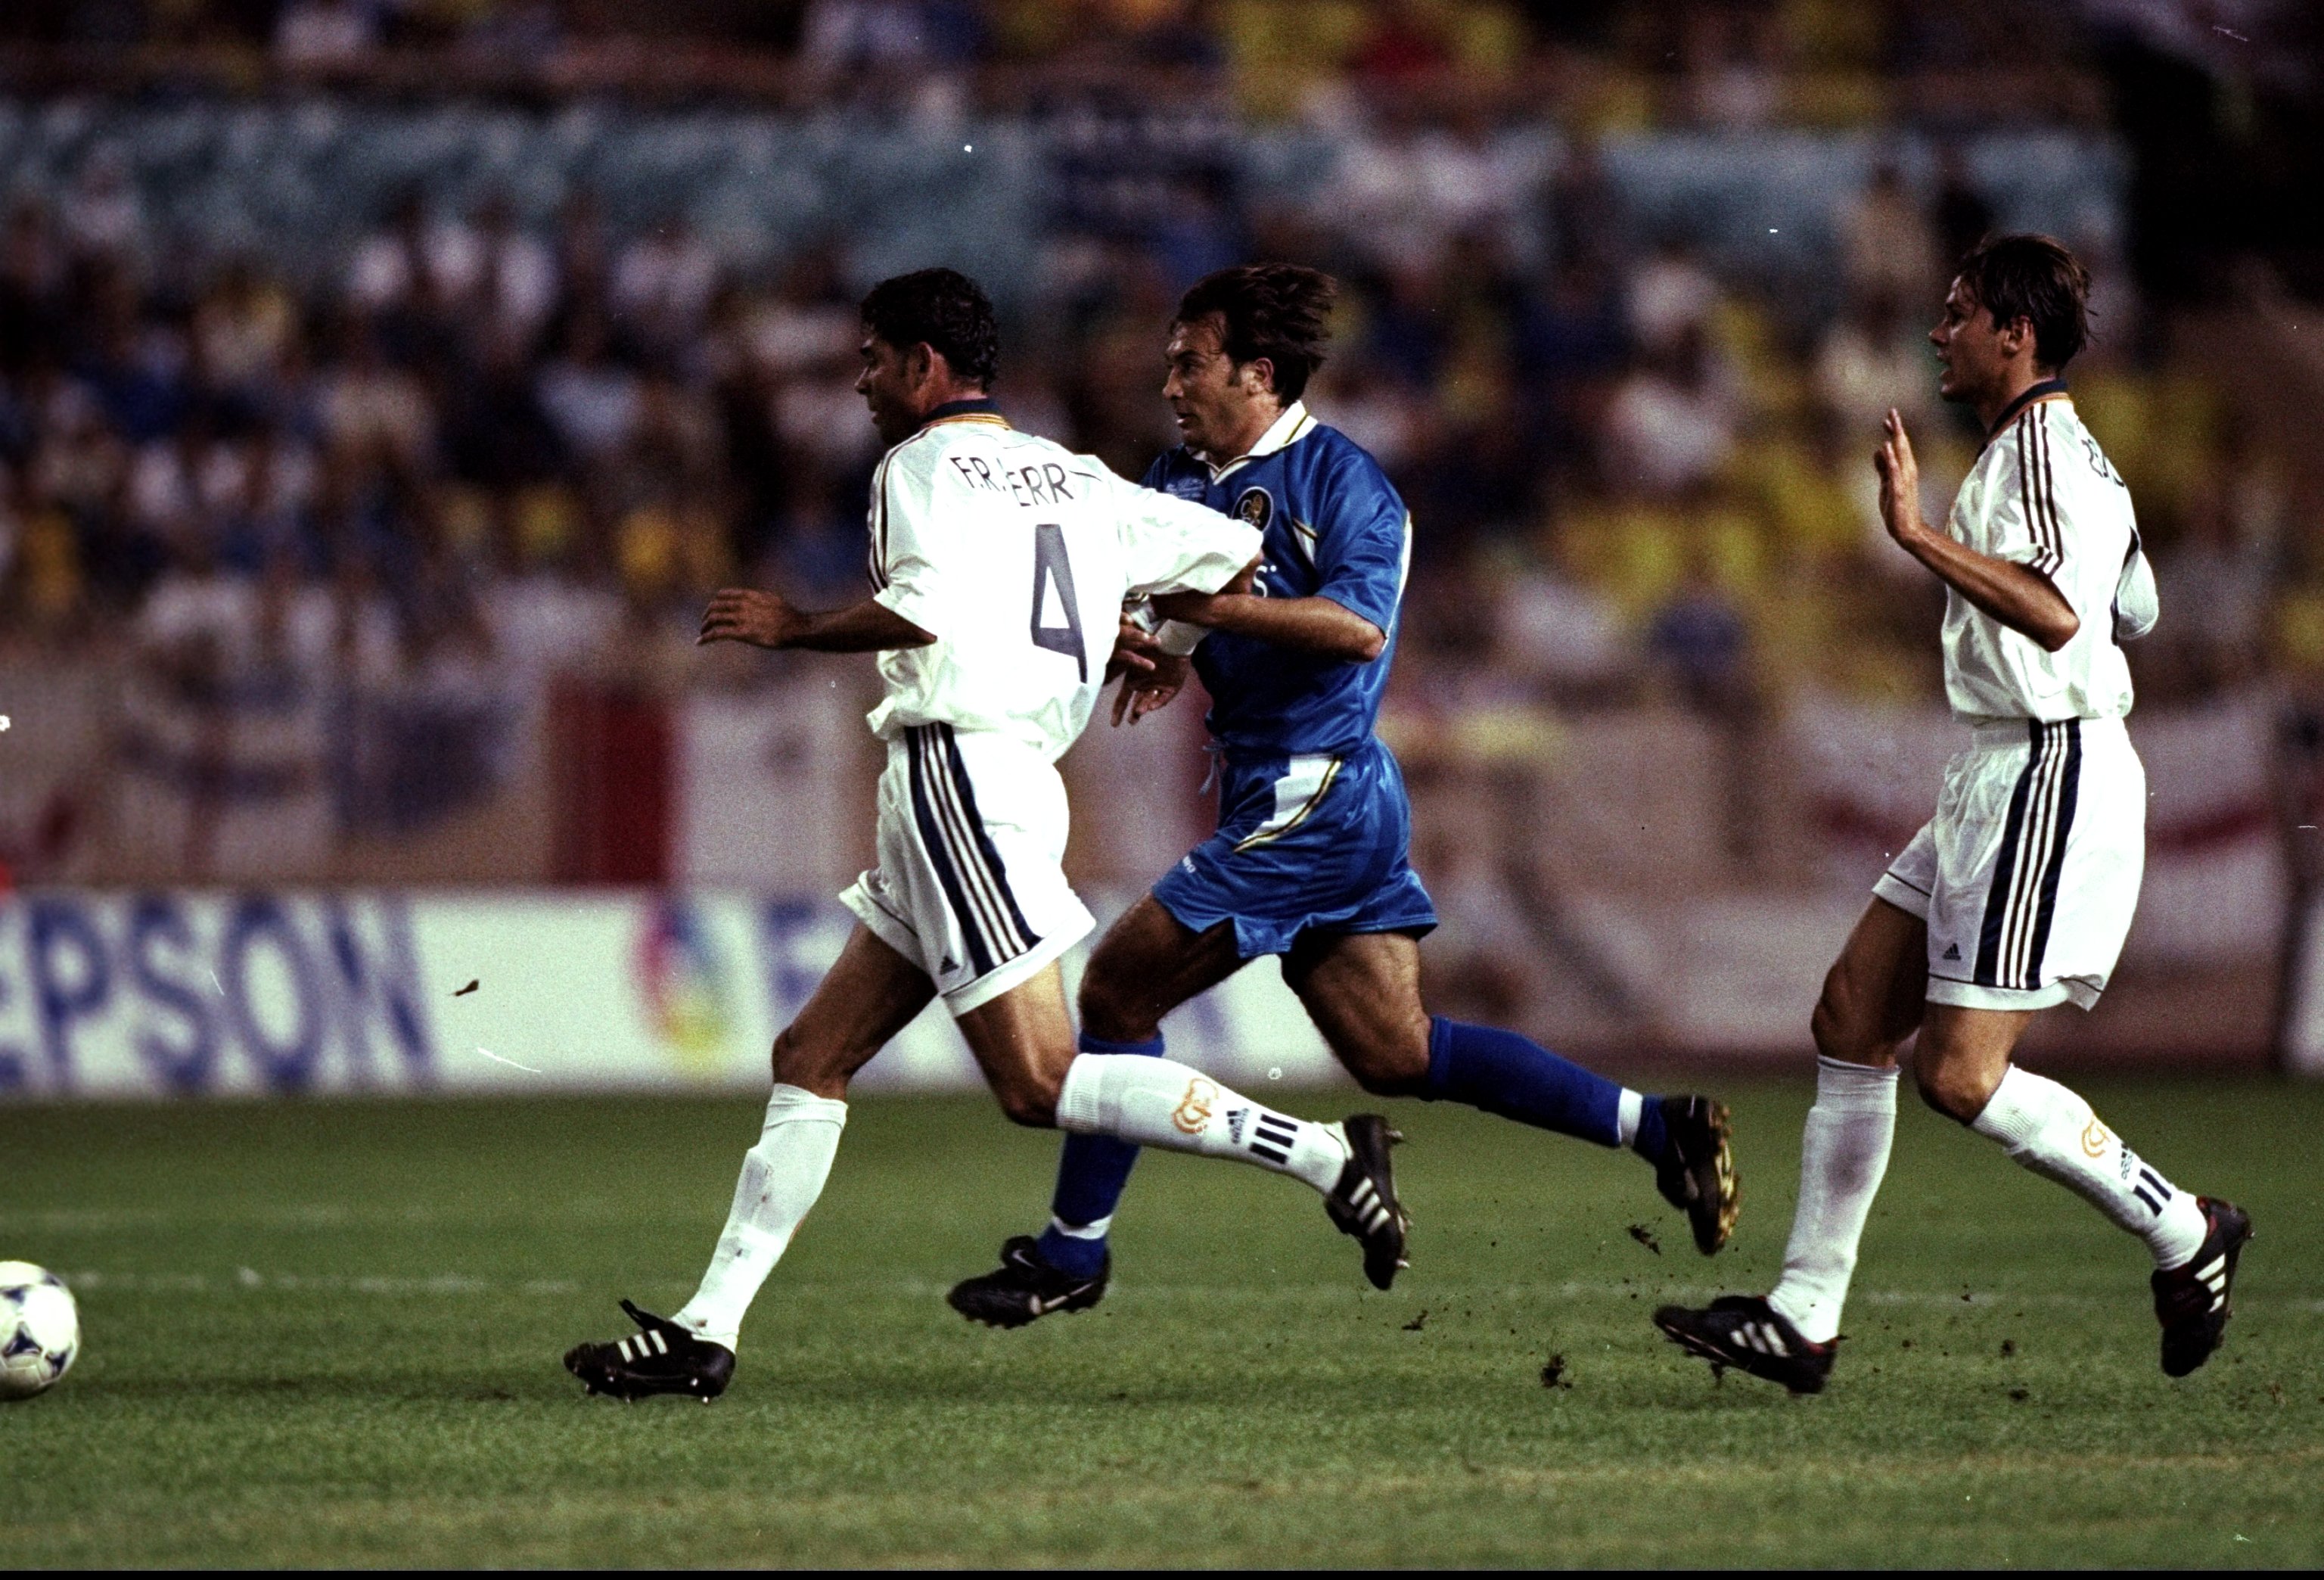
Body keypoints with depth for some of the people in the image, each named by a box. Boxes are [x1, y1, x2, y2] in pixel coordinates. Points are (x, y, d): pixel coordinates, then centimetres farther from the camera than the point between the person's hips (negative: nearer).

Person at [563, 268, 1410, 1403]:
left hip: (960, 769, -10)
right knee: (812, 1059, 9)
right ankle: (706, 1332, 7)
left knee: (1037, 1084, -11)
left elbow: (923, 607, -23)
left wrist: (793, 627, -8)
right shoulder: (1075, 480, 18)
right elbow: (1237, 553, 20)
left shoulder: (923, 467, -5)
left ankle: (1323, 1155, -15)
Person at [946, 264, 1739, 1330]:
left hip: (1314, 794, -9)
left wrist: (1214, 607, -22)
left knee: (1118, 989, -6)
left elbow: (1360, 625, -22)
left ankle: (1071, 1252, 4)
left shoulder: (1337, 477, -10)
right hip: (1284, 800, 9)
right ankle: (1659, 1128, 7)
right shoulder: (1185, 482, 15)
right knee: (1394, 1054, 7)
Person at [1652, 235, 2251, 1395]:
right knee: (1852, 1018, 5)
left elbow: (2055, 612, -33)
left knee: (1959, 1073, -12)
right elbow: (2133, 611, 30)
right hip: (1998, 779, 11)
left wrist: (1918, 535, -32)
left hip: (2049, 778, -11)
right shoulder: (2031, 450, 18)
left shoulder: (2040, 448, -14)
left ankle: (2183, 1231, 4)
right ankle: (1803, 1319, 5)